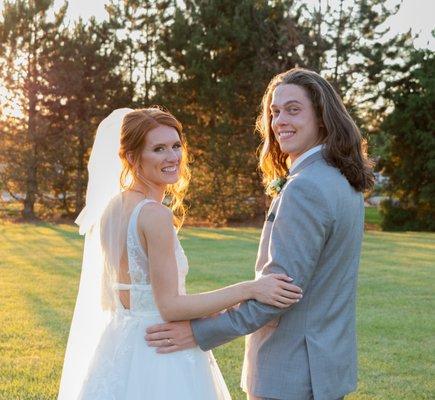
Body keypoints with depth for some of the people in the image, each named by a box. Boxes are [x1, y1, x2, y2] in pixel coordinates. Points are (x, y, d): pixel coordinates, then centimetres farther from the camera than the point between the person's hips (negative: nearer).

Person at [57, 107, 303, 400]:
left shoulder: (111, 207, 4)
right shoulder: (155, 214, -21)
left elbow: (106, 298, 11)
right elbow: (170, 306, -22)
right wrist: (249, 289, -23)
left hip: (118, 346, 8)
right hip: (157, 353, -8)